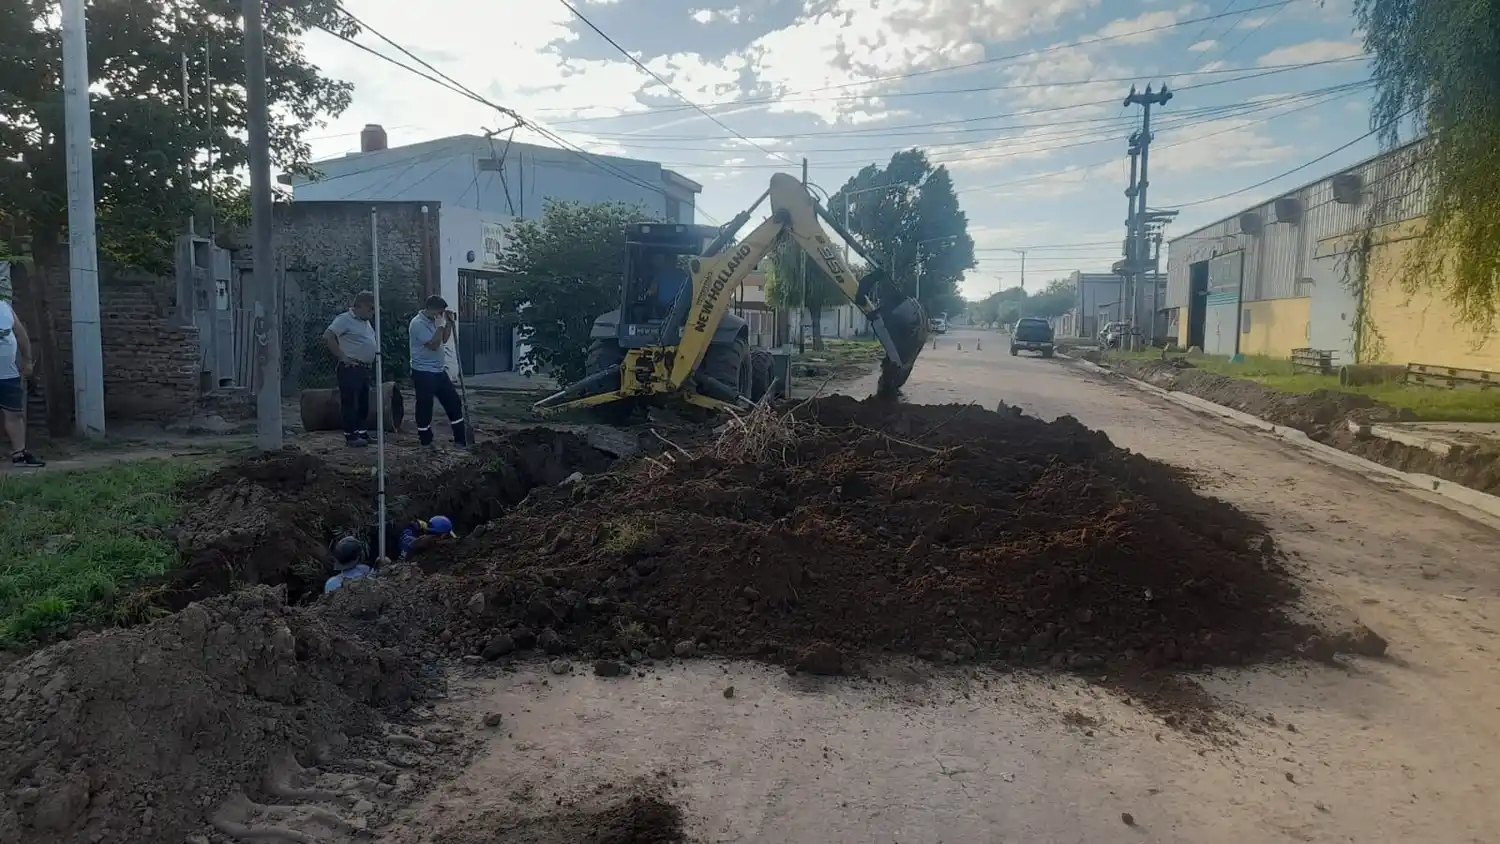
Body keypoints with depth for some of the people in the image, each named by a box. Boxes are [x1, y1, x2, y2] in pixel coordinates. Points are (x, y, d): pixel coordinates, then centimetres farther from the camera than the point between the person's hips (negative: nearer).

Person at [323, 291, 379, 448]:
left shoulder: (366, 322, 16)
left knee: (363, 403, 14)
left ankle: (361, 431, 23)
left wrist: (372, 366, 17)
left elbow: (373, 344, 30)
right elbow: (327, 337, -21)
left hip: (365, 369, 9)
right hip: (351, 369, -9)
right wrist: (342, 356, -20)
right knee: (350, 402, -4)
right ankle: (350, 435, -1)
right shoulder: (345, 319, -11)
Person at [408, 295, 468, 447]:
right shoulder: (418, 323, -18)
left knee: (454, 402, 9)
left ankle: (461, 440, 16)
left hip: (439, 371, 9)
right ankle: (426, 443, 11)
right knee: (425, 408, 0)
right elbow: (434, 345, -24)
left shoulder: (433, 320, 9)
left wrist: (449, 322, 7)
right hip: (424, 373, -9)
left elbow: (444, 339, 19)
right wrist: (440, 325, -16)